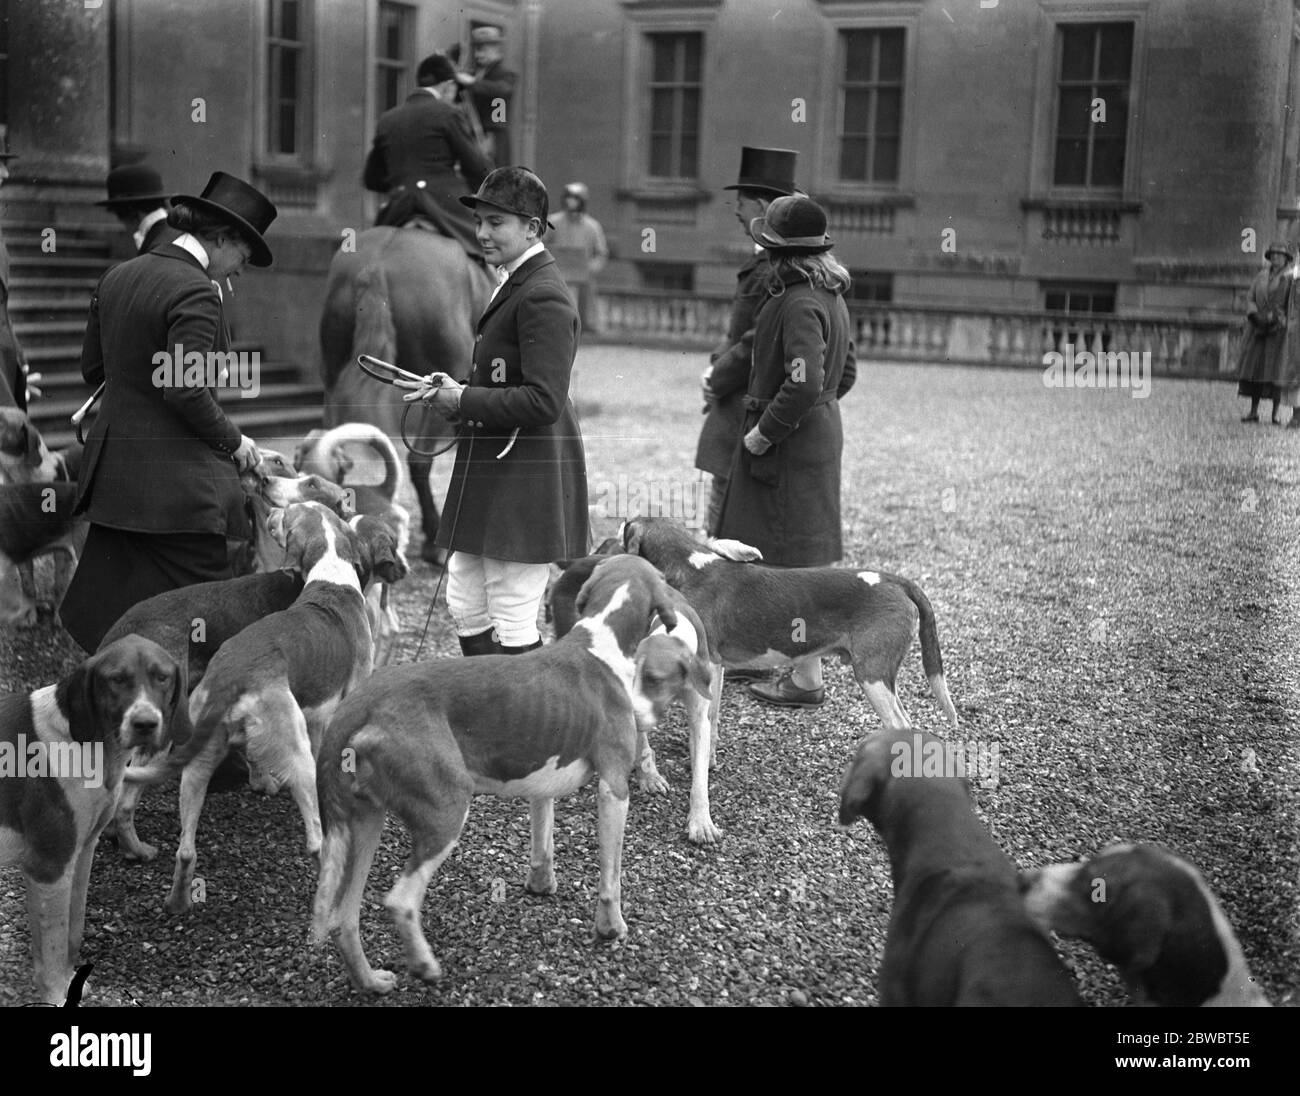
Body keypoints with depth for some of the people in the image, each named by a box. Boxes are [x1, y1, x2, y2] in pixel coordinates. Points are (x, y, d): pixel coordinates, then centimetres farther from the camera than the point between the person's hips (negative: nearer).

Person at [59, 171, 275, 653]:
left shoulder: (115, 277, 10)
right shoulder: (196, 292, -16)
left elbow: (92, 369, 16)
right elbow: (186, 391, -21)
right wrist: (233, 440, -7)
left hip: (112, 474, 9)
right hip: (177, 481, -8)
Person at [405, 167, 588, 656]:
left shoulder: (543, 298, -17)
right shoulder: (513, 285, 14)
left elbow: (543, 402, -24)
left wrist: (463, 400, -17)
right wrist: (454, 390, 6)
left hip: (526, 474, -10)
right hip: (491, 469, 10)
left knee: (513, 626, -3)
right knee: (465, 607, 16)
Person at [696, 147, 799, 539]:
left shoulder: (773, 268, -20)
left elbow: (758, 345, -23)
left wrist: (717, 381, -9)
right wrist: (717, 363, 8)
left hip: (749, 423, -10)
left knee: (722, 533, -4)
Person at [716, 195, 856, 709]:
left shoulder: (799, 305, -20)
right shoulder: (830, 297, 11)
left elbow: (804, 383, -28)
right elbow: (846, 372, 19)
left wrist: (764, 431, -19)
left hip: (791, 444, -10)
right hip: (822, 431, 10)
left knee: (795, 560, -3)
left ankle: (807, 678, 4)